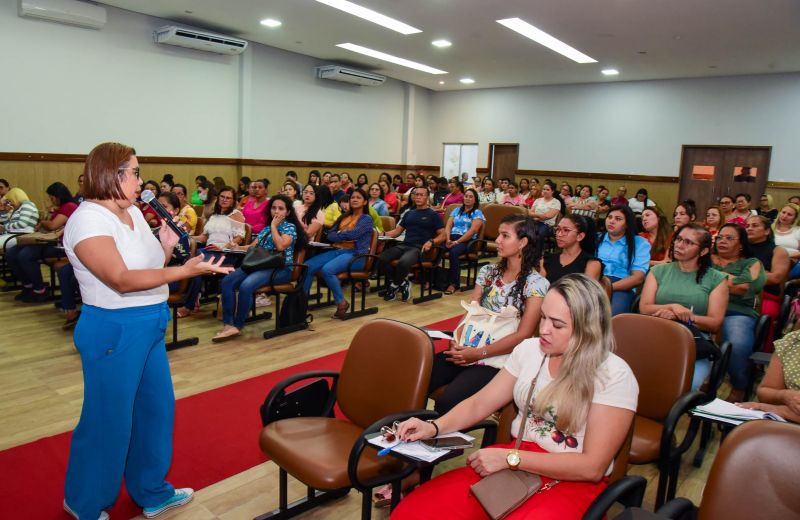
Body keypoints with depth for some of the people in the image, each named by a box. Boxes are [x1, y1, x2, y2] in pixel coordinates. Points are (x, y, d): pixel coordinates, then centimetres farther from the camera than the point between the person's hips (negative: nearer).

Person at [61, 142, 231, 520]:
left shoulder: (134, 213, 8)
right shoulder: (88, 219, -18)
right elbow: (122, 280, -28)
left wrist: (166, 247, -4)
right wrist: (186, 270, -36)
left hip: (149, 326, 9)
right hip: (113, 331, -8)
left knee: (156, 408, 17)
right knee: (108, 419, 7)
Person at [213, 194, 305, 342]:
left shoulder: (290, 227, 3)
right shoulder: (266, 227, 23)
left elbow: (280, 246, -14)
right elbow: (253, 246, 21)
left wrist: (274, 226, -3)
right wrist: (238, 248, 2)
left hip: (280, 268, -7)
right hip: (259, 264, 7)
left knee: (246, 286, -32)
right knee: (227, 281, -18)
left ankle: (238, 326, -17)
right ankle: (228, 324, -22)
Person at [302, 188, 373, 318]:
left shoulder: (366, 219, 3)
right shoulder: (344, 217, 22)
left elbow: (354, 234, -15)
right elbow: (330, 235, 10)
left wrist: (338, 235, 0)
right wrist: (344, 236, -9)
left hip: (355, 255, -7)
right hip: (337, 251, 7)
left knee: (327, 269, -33)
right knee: (307, 266, -15)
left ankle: (341, 302, -17)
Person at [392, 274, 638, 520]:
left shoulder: (614, 376, -12)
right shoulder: (529, 349, 4)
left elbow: (592, 467, -15)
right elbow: (479, 403, 8)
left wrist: (510, 458, -18)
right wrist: (434, 427, -9)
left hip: (571, 482, -3)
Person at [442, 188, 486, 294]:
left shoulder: (477, 213, 7)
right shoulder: (456, 210, 24)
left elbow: (472, 231, -7)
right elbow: (448, 226, 13)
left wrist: (457, 242, -16)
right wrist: (448, 239, -7)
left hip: (466, 241, -4)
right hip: (452, 238, 4)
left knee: (454, 252, -37)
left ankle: (454, 283, -29)